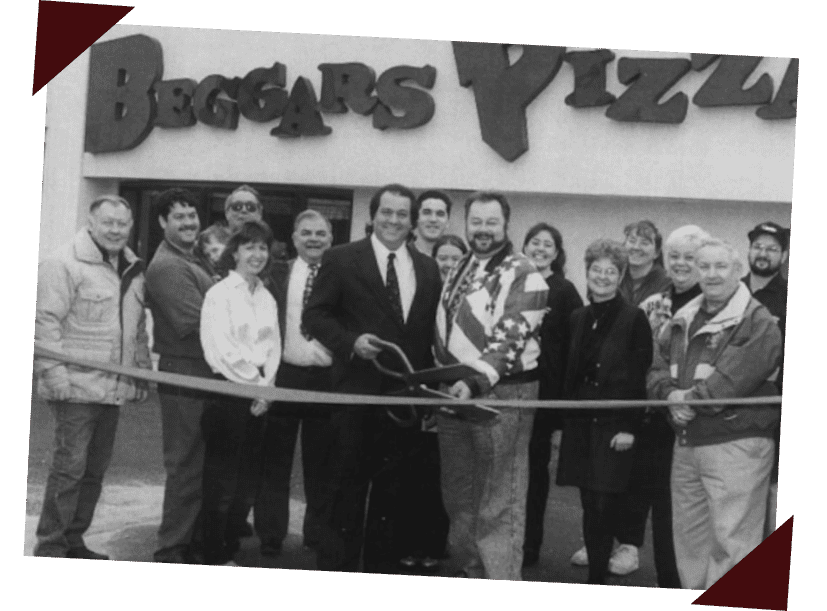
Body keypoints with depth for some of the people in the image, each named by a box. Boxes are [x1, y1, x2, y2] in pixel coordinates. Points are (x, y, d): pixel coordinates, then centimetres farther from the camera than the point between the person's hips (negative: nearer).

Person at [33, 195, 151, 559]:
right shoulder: (64, 264, -9)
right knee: (70, 465, -6)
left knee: (95, 468, 12)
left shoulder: (133, 270, 16)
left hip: (113, 387, 8)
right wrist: (55, 374, -19)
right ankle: (49, 546, 5)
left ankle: (73, 540, 23)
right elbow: (46, 321, -14)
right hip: (77, 387, -7)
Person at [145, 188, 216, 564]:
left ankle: (189, 542, 29)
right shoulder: (168, 266, -16)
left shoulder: (189, 261, 16)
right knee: (186, 466, -2)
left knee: (196, 465, 17)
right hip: (185, 377, -10)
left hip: (200, 375, 10)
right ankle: (171, 550, 8)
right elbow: (195, 321, -23)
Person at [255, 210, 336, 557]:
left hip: (327, 378, -1)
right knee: (275, 460, 5)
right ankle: (270, 536, 13)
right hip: (284, 375, 1)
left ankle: (318, 534, 20)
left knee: (321, 462, 8)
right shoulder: (278, 276, 6)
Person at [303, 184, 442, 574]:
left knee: (390, 487, 12)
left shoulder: (427, 269, 10)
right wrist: (351, 341, -19)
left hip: (406, 394, 4)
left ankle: (383, 567, 23)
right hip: (358, 391, -4)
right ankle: (337, 566, 12)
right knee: (348, 485, 2)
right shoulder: (341, 259, -2)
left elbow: (430, 332, 11)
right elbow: (315, 315, -4)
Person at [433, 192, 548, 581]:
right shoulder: (461, 268, 15)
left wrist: (475, 381, -30)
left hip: (500, 393, -8)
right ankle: (469, 570, 30)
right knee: (458, 492, 15)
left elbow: (508, 339, -19)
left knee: (500, 500, -4)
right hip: (454, 390, 8)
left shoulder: (523, 276, -10)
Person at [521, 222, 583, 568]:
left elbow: (573, 345, -4)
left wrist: (563, 393, -11)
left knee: (535, 465, 7)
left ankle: (530, 543, 15)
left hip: (543, 389, -2)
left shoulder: (564, 292, 0)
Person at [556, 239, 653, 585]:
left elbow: (640, 376, -7)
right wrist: (562, 420, 10)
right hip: (580, 423, 5)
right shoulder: (578, 318, 11)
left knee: (604, 505, -6)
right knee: (589, 505, 7)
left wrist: (629, 427, -13)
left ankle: (598, 576, 5)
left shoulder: (634, 319, -4)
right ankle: (596, 573, 16)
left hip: (615, 425, -5)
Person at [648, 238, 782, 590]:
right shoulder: (681, 321, 16)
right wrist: (671, 395, -11)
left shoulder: (759, 323, -9)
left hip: (736, 445, -7)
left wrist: (692, 398, -12)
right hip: (686, 444, 8)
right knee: (689, 535, 17)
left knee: (731, 540, -7)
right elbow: (658, 369, 10)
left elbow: (734, 378, -20)